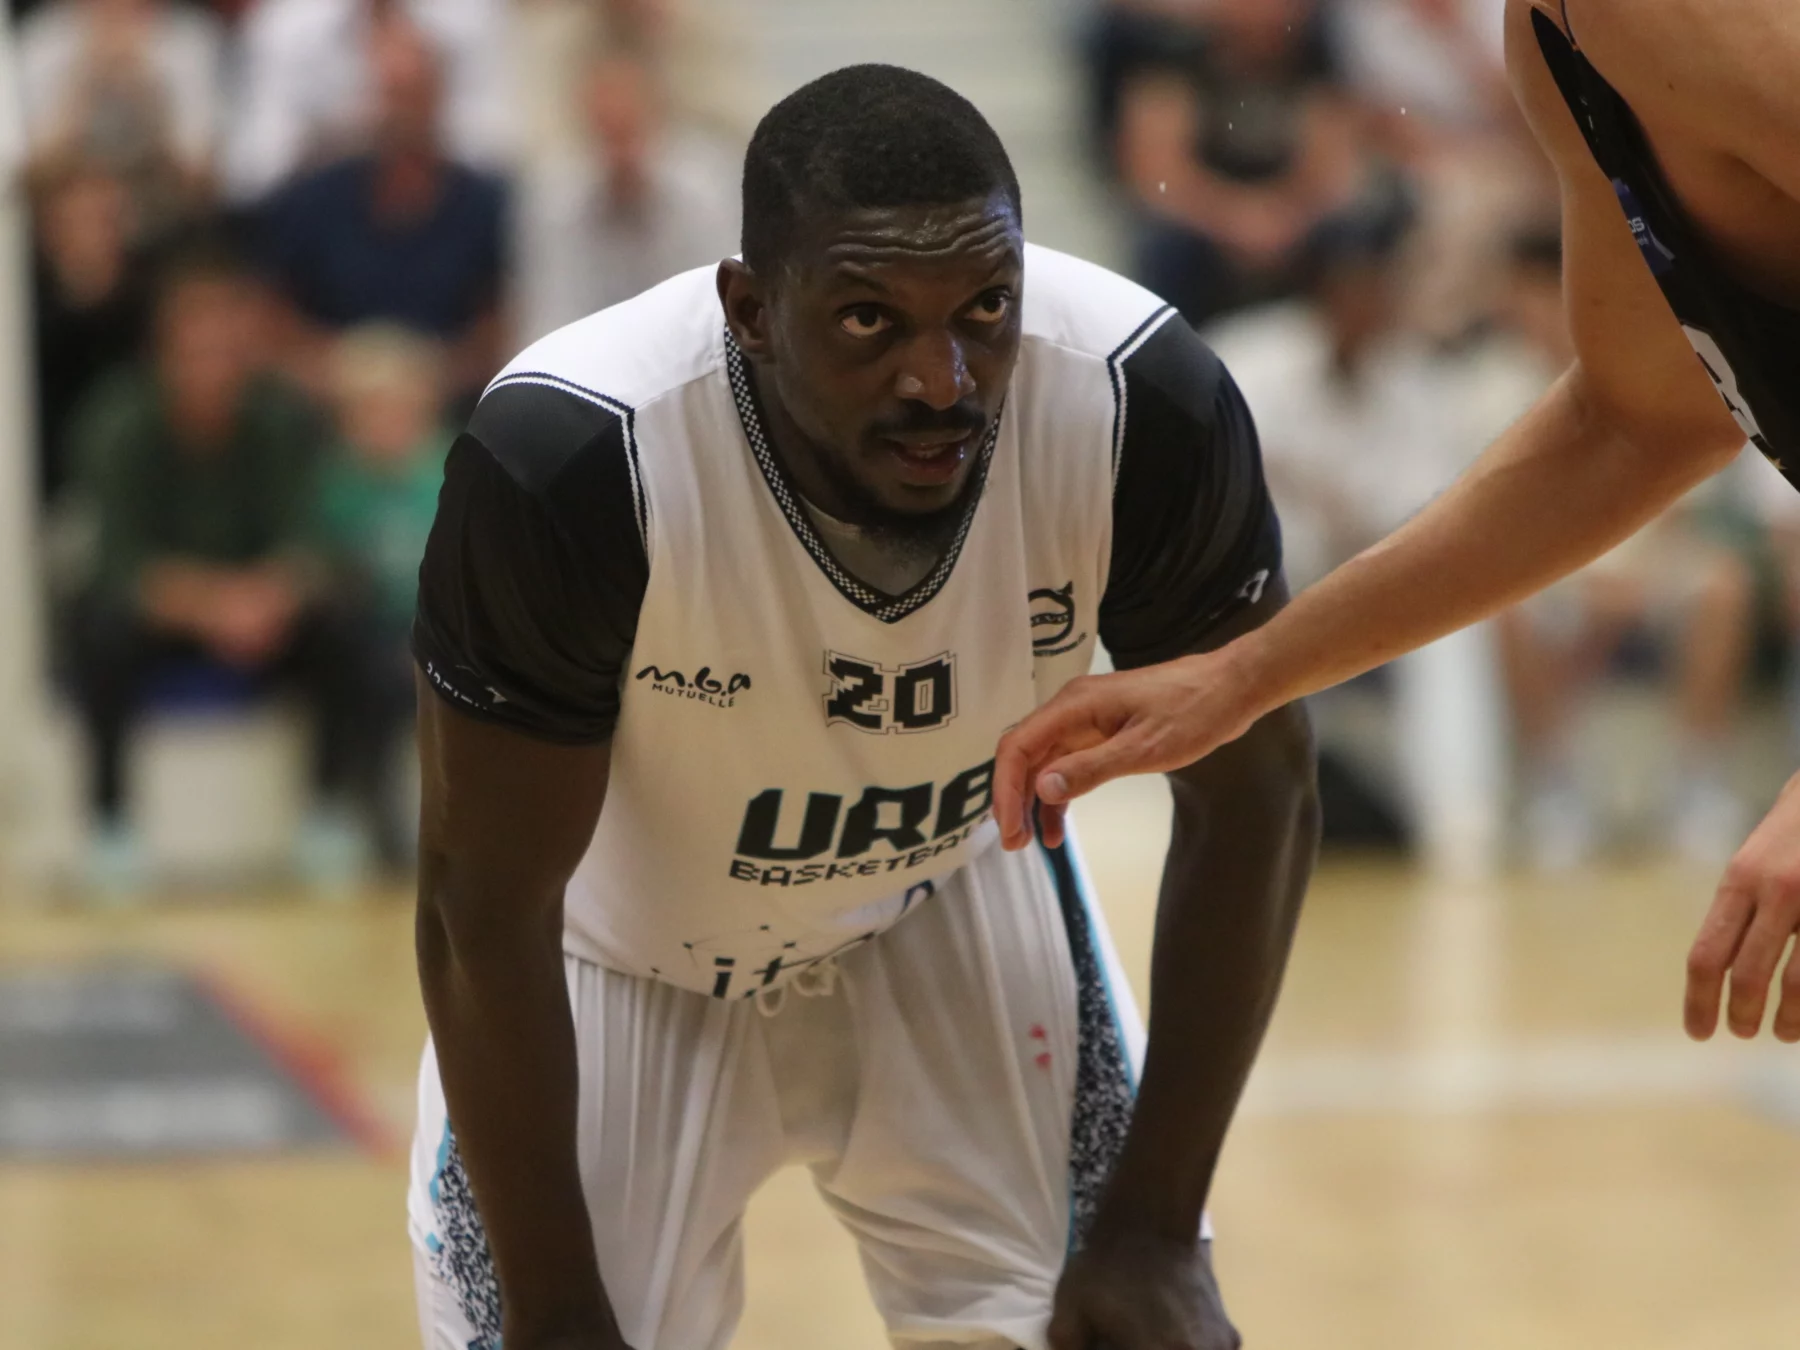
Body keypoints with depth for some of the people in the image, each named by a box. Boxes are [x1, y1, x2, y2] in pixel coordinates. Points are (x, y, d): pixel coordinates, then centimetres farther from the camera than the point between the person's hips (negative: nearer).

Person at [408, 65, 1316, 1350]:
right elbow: (488, 907, -24)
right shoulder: (568, 456, -35)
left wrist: (1155, 1228, -14)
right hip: (627, 945, -2)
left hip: (953, 894, 2)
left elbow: (1254, 788, -14)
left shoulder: (1147, 407, -30)